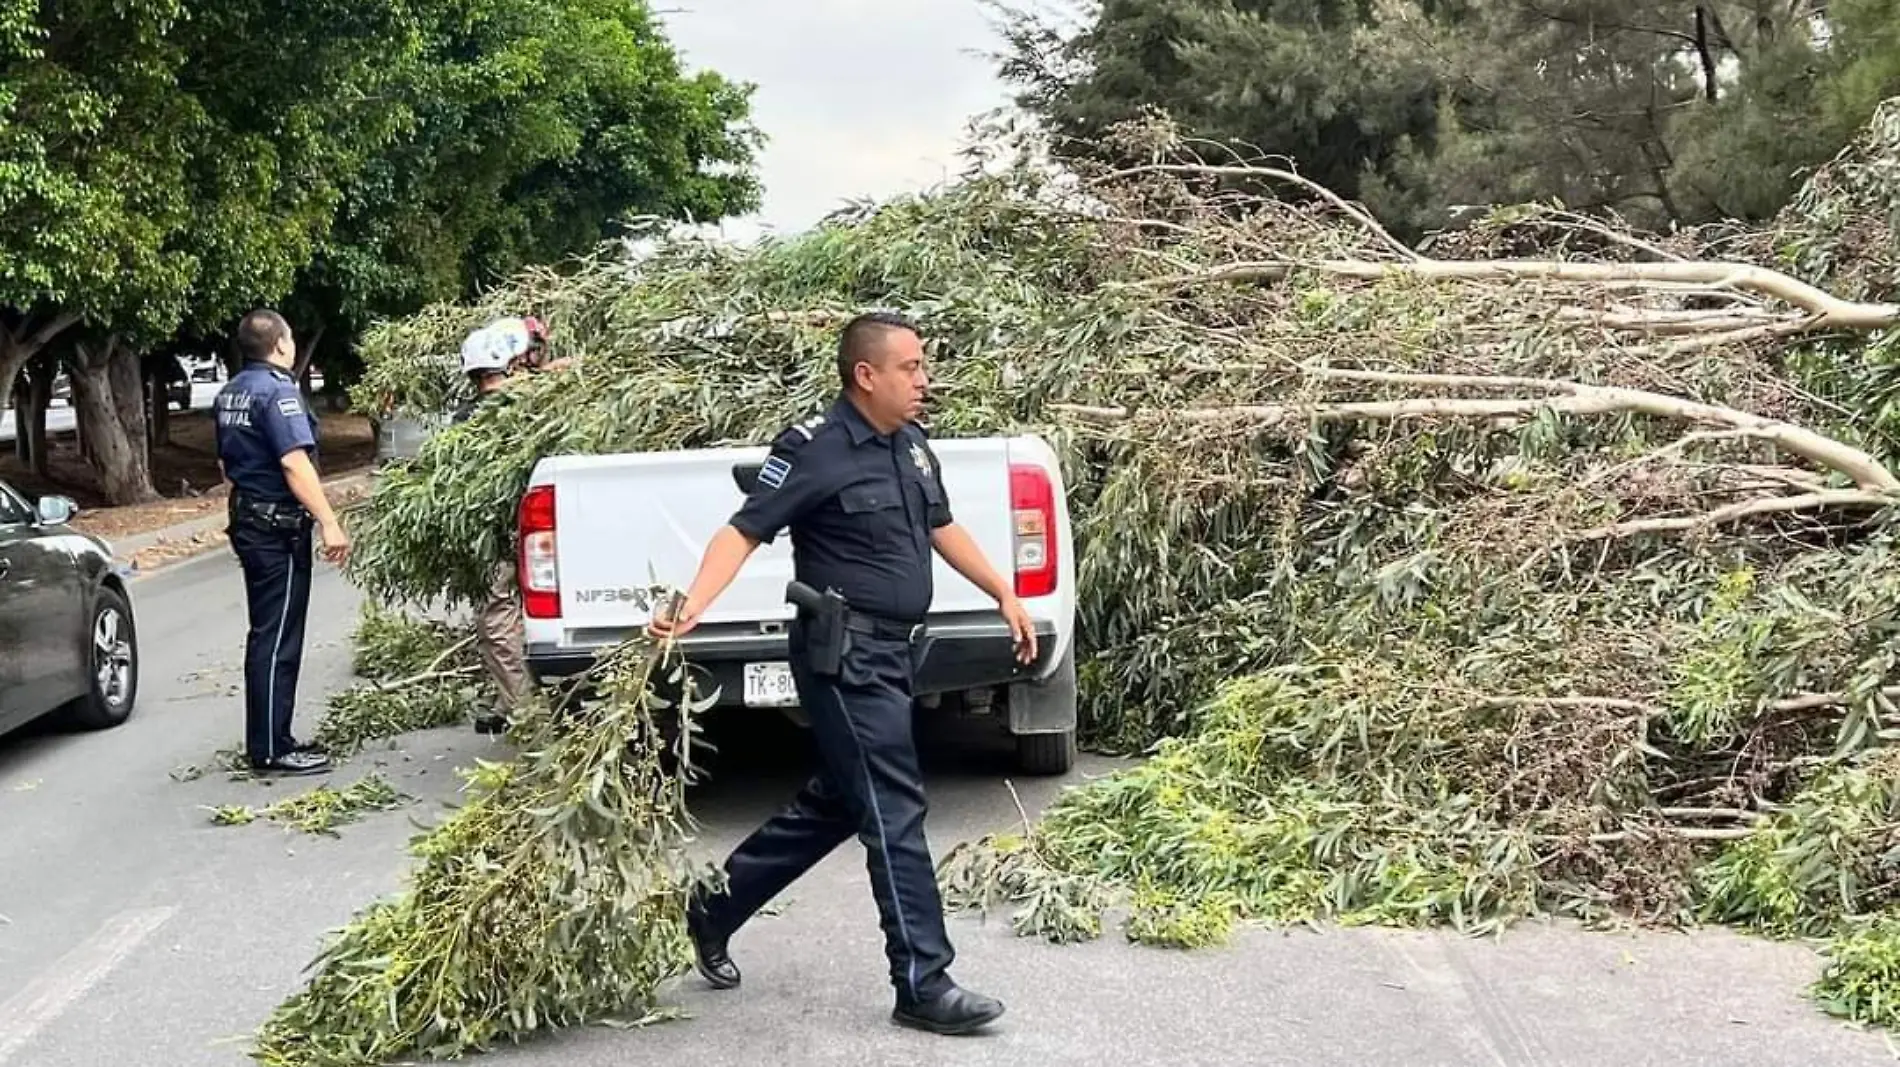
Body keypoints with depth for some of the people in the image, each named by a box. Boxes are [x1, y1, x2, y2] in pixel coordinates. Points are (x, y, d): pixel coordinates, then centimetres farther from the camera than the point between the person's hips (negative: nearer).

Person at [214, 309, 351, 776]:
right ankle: (271, 749, -2)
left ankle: (268, 739, 22)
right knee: (278, 641, -6)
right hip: (279, 527, -10)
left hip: (248, 521, 10)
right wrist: (329, 523, -27)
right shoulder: (277, 390, -16)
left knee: (266, 635, 16)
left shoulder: (230, 392, 14)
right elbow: (294, 462, -25)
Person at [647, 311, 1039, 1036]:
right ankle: (922, 984, -1)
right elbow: (743, 533, -18)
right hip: (844, 652, -9)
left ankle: (713, 912, 30)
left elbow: (942, 529, 25)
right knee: (894, 811, -7)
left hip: (892, 650, 9)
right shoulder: (815, 450, -15)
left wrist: (1004, 595, 28)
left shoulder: (912, 445, 11)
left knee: (834, 804, 16)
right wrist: (692, 606, -33)